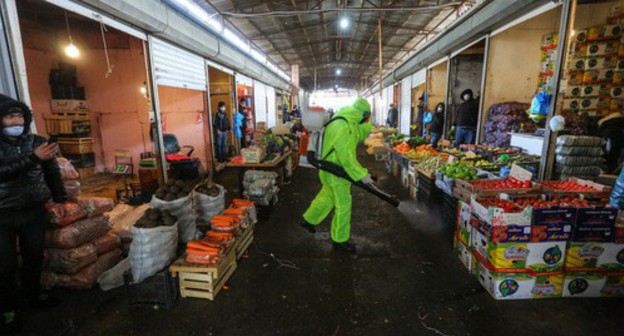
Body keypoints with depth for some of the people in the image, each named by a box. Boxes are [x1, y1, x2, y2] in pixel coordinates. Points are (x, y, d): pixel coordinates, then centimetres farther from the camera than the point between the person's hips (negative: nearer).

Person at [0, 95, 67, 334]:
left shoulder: (38, 142, 1)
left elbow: (53, 172, 9)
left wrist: (60, 200, 8)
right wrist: (33, 158, -36)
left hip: (36, 212, 3)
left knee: (35, 256, 14)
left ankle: (33, 294, 35)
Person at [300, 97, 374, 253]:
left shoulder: (349, 123, 7)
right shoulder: (340, 127, -26)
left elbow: (361, 134, 16)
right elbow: (345, 157, -30)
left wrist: (366, 121, 1)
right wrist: (361, 175, -27)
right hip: (335, 172, -10)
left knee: (327, 197, 24)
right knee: (343, 205, 0)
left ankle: (308, 220, 44)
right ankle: (339, 240, 16)